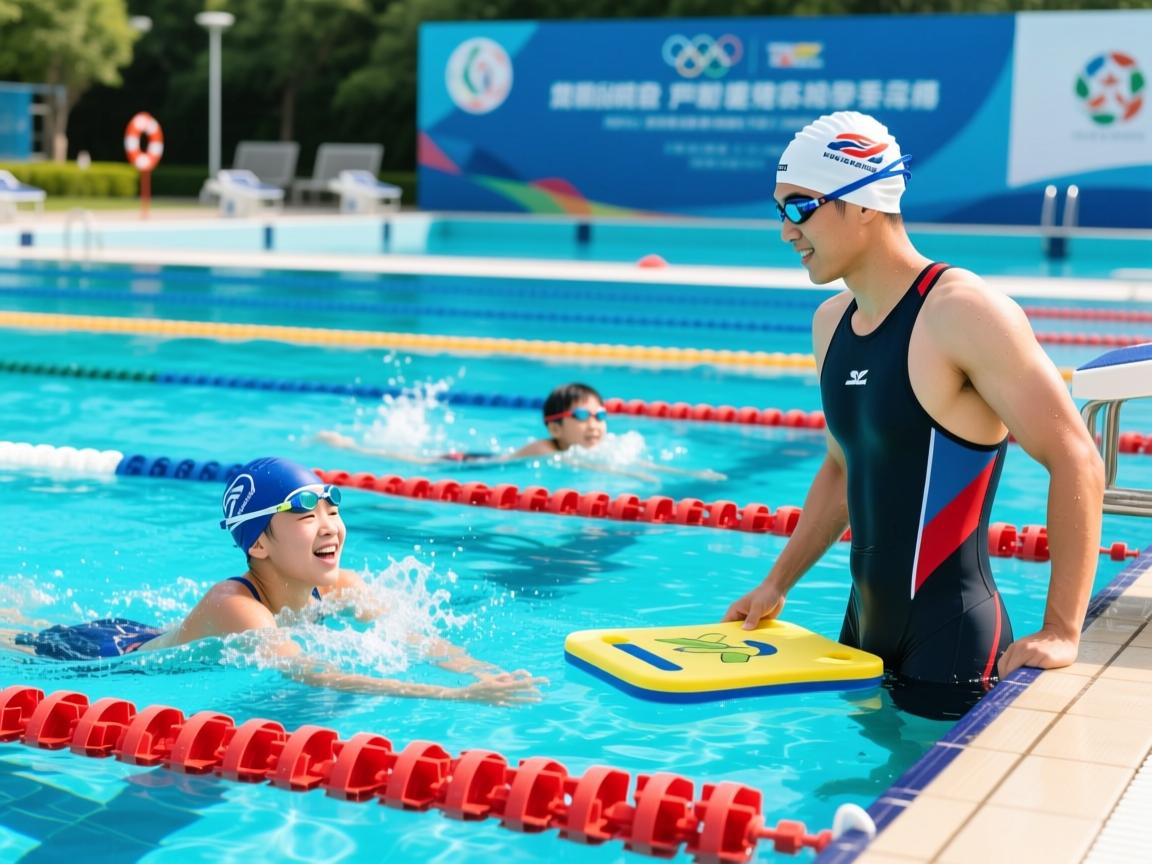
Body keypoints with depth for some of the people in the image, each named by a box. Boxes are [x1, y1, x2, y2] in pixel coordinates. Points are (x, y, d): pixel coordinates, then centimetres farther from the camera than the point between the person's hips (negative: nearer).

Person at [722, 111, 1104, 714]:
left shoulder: (965, 313, -17)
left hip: (951, 640, -8)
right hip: (863, 628, 8)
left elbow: (1075, 461, -18)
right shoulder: (830, 324, 9)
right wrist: (776, 584, 18)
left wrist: (1060, 633, -20)